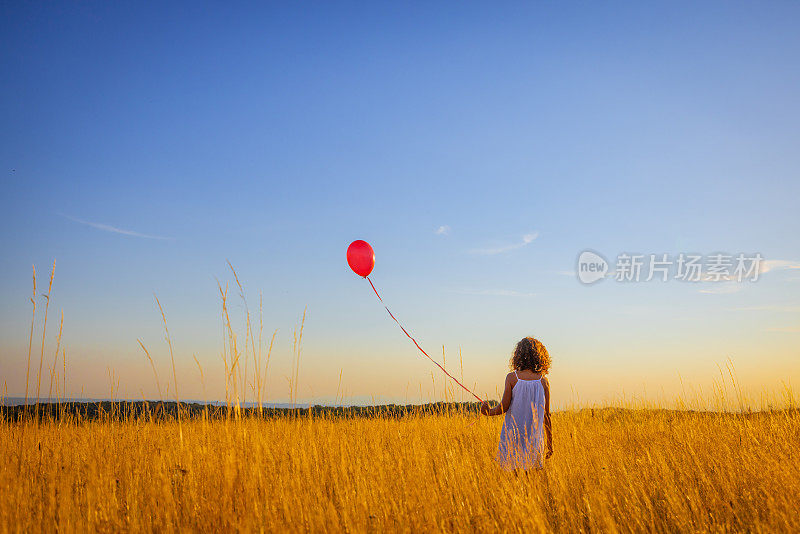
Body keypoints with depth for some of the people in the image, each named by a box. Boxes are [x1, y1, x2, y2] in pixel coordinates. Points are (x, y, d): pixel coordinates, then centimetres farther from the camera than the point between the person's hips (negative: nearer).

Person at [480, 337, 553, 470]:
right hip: (534, 440, 2)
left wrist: (489, 412, 14)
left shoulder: (512, 378, -5)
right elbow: (546, 416, 3)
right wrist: (550, 443, 11)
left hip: (512, 437, -1)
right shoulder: (543, 381, 0)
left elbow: (504, 407, -6)